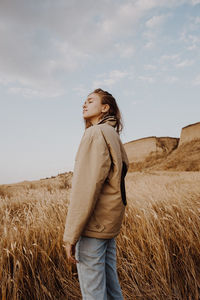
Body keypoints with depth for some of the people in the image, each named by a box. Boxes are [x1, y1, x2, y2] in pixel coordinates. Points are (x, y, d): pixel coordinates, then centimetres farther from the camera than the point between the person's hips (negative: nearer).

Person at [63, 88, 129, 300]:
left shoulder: (96, 133, -14)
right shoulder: (114, 137, 14)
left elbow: (86, 186, -22)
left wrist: (71, 235, -18)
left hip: (93, 225, -9)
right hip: (110, 223, 9)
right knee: (109, 281, 20)